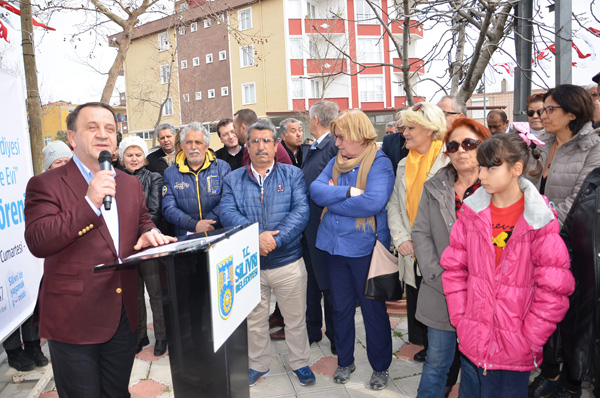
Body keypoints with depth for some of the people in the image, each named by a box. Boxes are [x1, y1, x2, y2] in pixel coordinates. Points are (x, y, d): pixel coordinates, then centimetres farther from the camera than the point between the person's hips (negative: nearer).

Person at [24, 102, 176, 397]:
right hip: (74, 318, -5)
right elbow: (37, 242, -19)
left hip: (124, 315, 5)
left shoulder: (131, 184, 10)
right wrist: (90, 202, -26)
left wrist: (148, 234, -4)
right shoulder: (45, 185, -8)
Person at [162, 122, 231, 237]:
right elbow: (168, 209, 3)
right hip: (185, 237, 1)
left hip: (218, 234, -1)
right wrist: (194, 225, -12)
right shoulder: (170, 173, 11)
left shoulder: (223, 167, 8)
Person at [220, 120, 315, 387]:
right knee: (254, 320, 17)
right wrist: (257, 236, -24)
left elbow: (301, 211, -11)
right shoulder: (233, 180, 5)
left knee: (295, 318, 13)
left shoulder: (293, 175, 1)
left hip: (288, 261, -1)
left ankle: (300, 363, 35)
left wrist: (276, 239, -23)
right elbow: (227, 214, -9)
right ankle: (258, 364, 38)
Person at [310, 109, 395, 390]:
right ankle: (344, 361, 36)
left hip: (365, 247, -5)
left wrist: (332, 199, -14)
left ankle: (381, 366, 29)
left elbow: (373, 202, -25)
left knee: (373, 308, 9)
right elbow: (316, 190, -6)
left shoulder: (380, 163, -11)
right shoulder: (336, 163, 7)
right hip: (335, 245, 6)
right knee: (341, 307, 17)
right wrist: (348, 191, -21)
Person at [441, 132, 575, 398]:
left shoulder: (540, 221, -13)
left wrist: (529, 336, -10)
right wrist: (460, 319, -3)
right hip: (478, 338, 3)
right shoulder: (472, 212, -3)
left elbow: (554, 288, -11)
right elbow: (454, 267, 2)